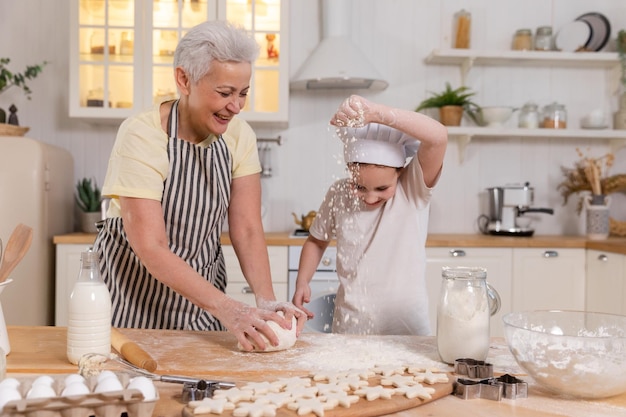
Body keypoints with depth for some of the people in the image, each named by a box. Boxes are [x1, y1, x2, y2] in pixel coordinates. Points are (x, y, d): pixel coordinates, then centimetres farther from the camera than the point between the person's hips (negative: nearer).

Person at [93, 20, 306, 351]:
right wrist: (226, 309, -36)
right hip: (133, 289, -4)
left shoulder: (239, 136, -8)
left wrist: (266, 300, -25)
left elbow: (247, 229, -10)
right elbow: (151, 249, -27)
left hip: (200, 291, 4)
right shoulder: (141, 136, -22)